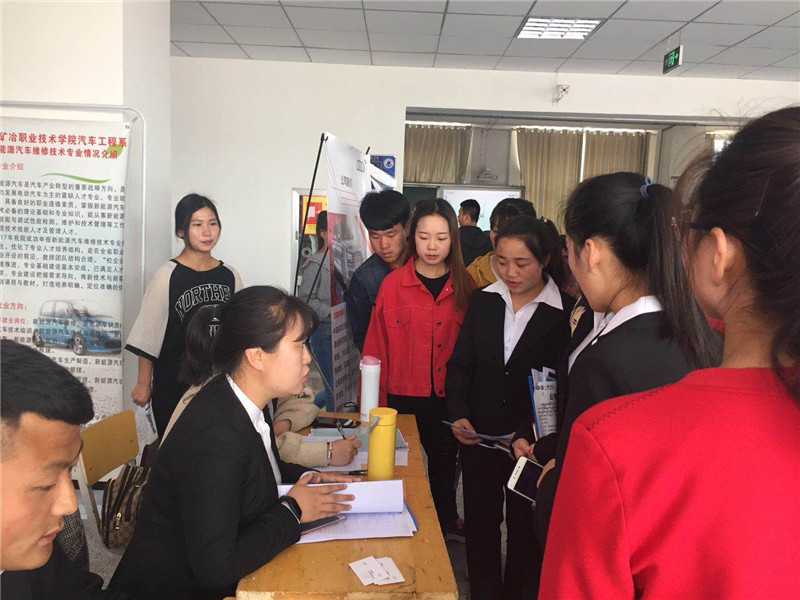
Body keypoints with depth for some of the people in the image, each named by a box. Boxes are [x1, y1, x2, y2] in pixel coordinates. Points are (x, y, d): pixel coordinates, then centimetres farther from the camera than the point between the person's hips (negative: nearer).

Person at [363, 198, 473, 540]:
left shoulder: (464, 286, -1)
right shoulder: (393, 284, -6)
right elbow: (376, 348, -4)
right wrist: (375, 404, -6)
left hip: (448, 396, 2)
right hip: (404, 397, -2)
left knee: (445, 460, 20)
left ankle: (447, 521, 44)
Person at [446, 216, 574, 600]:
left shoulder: (566, 313, -10)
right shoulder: (482, 300, 1)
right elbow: (460, 363, 4)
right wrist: (459, 414, -9)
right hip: (478, 437, 3)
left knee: (526, 527, 15)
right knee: (480, 523, 15)